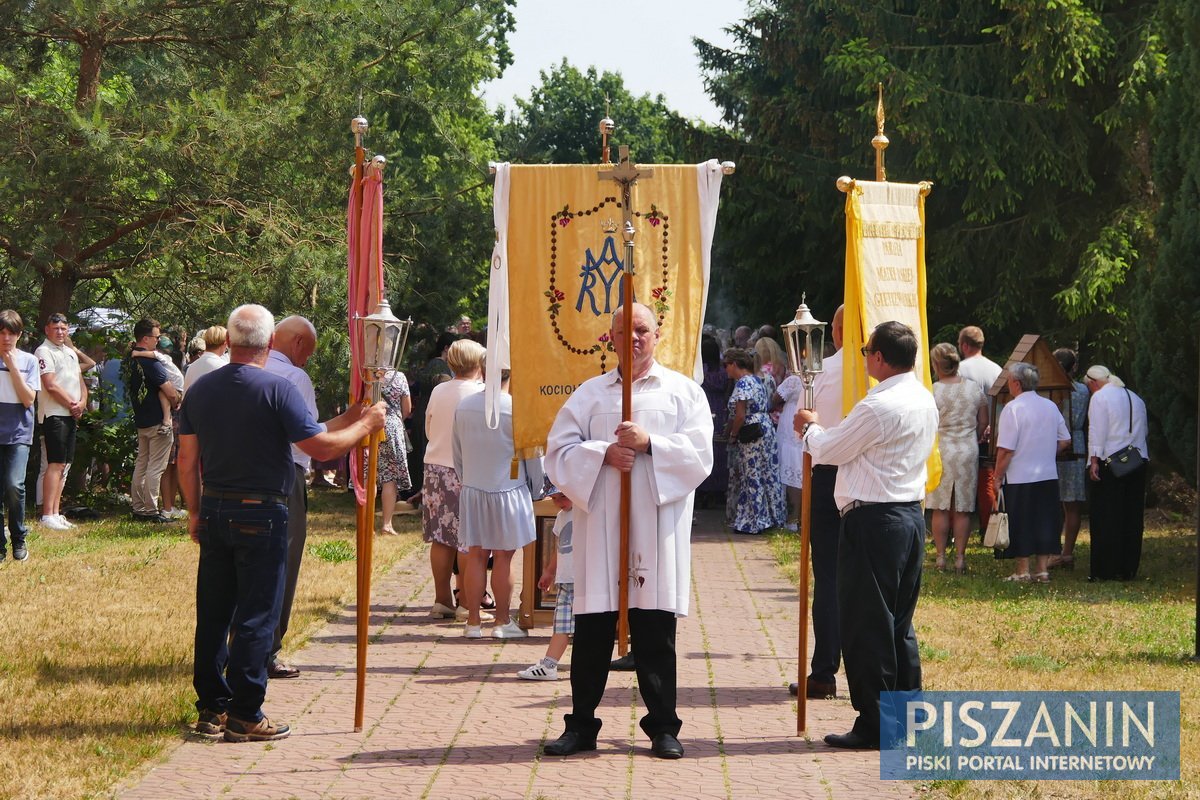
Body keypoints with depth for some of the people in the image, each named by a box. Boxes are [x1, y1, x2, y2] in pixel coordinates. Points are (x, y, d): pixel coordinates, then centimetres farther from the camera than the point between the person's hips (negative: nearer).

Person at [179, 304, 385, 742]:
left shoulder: (200, 390, 5)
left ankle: (211, 708, 17)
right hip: (261, 514, -6)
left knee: (213, 613, 12)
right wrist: (365, 425, 0)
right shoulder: (277, 389, -13)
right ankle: (244, 717, 1)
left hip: (214, 510, 6)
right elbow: (321, 447, -15)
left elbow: (187, 459, 9)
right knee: (256, 616, 0)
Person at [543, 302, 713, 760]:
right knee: (591, 634, 3)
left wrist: (649, 444, -14)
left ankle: (663, 726, 10)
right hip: (599, 528, 1)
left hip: (657, 530, -1)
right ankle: (581, 726, 11)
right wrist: (603, 454, -13)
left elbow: (699, 453, -2)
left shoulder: (683, 391, 9)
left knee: (656, 635, 1)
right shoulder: (590, 393, 13)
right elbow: (559, 450, 4)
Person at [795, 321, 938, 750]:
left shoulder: (880, 406, -18)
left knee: (867, 623, -3)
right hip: (911, 516, 9)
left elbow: (829, 451, -8)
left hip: (873, 521, -9)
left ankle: (873, 725, 0)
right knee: (898, 622, 15)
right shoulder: (924, 400, 12)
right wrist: (823, 432, 19)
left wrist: (809, 428, 12)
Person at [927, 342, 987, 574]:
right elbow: (983, 422, 7)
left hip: (940, 451, -2)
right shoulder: (974, 388, 1)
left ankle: (941, 557, 8)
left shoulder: (932, 391, -10)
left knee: (940, 508, 6)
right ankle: (960, 558, 5)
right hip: (969, 452, 2)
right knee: (963, 509, 6)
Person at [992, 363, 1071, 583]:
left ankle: (1023, 571, 7)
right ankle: (1042, 570, 12)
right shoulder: (1051, 406, 7)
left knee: (1020, 526, 3)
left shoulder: (1012, 408, -12)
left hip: (1019, 479, -6)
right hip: (1048, 476, 6)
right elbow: (1065, 441, 11)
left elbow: (1006, 449, -15)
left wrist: (997, 477, -7)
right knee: (1044, 522, 11)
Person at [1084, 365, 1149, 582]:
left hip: (1110, 463, -6)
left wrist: (1094, 460, -12)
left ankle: (1104, 570, -5)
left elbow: (1097, 430, -10)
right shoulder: (1135, 399, 17)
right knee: (1132, 518, 8)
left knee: (1105, 519, -3)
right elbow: (1142, 431, 18)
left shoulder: (1099, 397, -3)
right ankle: (1128, 569, 9)